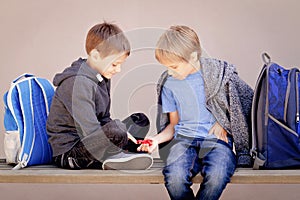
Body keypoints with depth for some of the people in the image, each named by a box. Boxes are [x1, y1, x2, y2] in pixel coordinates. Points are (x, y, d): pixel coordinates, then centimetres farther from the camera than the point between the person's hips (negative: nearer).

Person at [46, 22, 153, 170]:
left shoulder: (102, 78, 10)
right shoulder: (77, 83, -22)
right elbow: (90, 131, -27)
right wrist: (121, 132, -18)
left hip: (91, 144, 10)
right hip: (67, 152, -10)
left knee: (140, 120, 11)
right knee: (114, 132, -37)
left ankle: (112, 158, -8)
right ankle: (113, 157, -5)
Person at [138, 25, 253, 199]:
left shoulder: (219, 72, 0)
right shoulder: (169, 83, 10)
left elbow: (246, 101, 8)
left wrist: (224, 122, -3)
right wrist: (157, 139, -1)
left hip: (216, 139, -2)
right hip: (184, 138, 2)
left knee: (216, 176, -35)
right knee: (174, 177, -32)